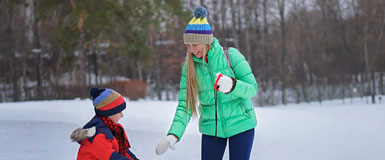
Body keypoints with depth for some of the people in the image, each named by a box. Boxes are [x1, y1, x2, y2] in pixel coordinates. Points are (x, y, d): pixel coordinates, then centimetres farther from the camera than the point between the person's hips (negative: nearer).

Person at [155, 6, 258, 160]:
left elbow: (253, 88, -11)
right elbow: (184, 105, -6)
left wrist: (232, 85, -32)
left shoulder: (231, 55, -13)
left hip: (241, 124, -2)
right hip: (212, 128, 2)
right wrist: (174, 134, -22)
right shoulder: (189, 67, -5)